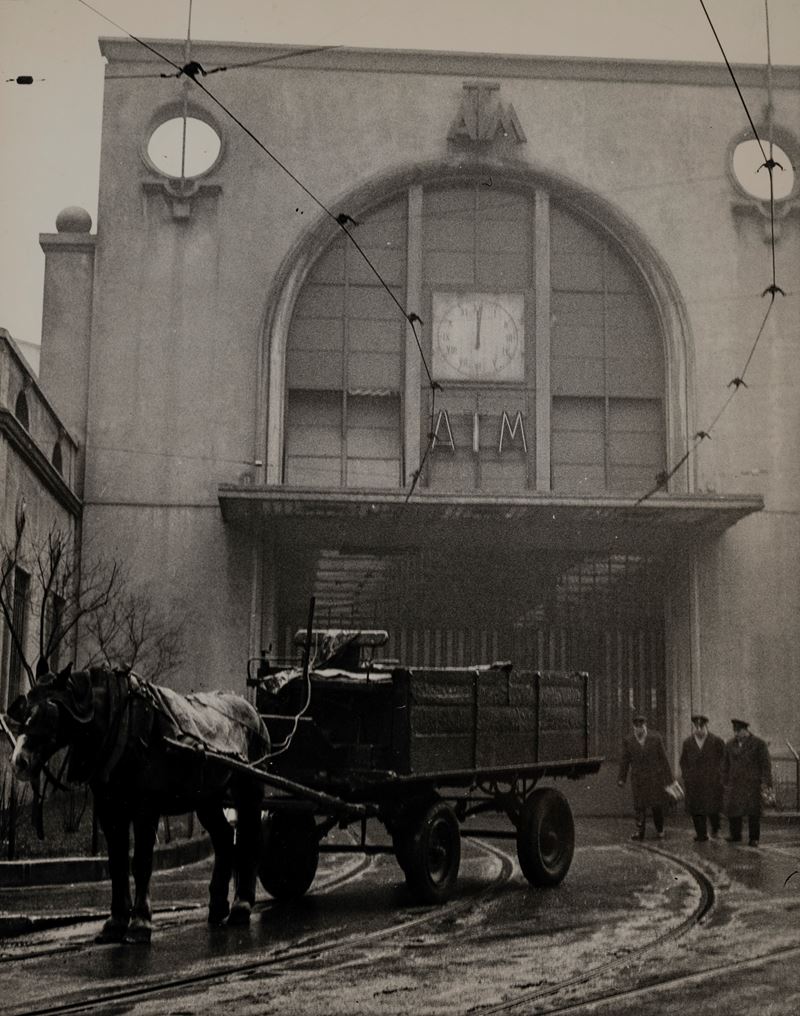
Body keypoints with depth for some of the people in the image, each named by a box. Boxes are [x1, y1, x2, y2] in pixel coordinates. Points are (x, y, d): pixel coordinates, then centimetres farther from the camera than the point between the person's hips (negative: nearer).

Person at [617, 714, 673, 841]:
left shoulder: (655, 738, -5)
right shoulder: (628, 740, -3)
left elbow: (663, 758, 0)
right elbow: (625, 760, 5)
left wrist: (668, 777, 2)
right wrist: (622, 778, 6)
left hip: (654, 777, -1)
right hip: (638, 778, 1)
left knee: (657, 805, 2)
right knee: (639, 806, -2)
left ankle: (659, 830, 20)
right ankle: (639, 831, 6)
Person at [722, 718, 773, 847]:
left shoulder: (759, 744, -6)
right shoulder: (730, 744, 6)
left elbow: (765, 764, -7)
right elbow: (726, 765, 10)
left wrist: (766, 782, -14)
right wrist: (725, 783, 8)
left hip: (753, 782, -3)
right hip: (735, 782, 4)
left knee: (753, 810, -5)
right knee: (732, 808, -2)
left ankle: (754, 838, 3)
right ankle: (736, 836, 11)